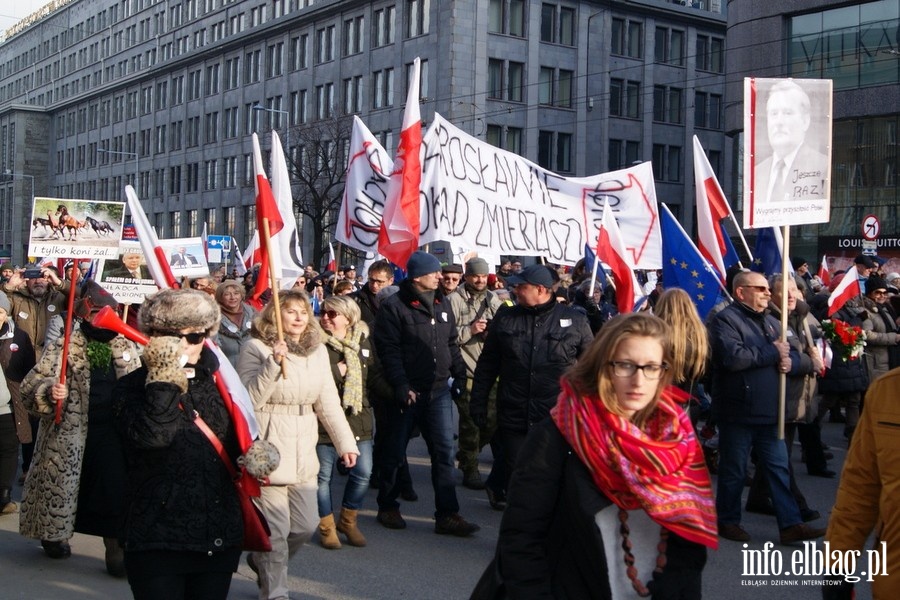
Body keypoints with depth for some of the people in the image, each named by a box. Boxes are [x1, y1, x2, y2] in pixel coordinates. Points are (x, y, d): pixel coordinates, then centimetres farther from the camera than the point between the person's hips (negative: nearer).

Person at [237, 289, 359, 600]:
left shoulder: (317, 349, 8)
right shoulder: (257, 348, -8)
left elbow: (328, 401, 9)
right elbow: (249, 401, -15)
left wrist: (345, 442, 3)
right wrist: (274, 363, -25)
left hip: (303, 452, 6)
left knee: (306, 525, 11)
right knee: (275, 530, -3)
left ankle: (263, 561, 38)